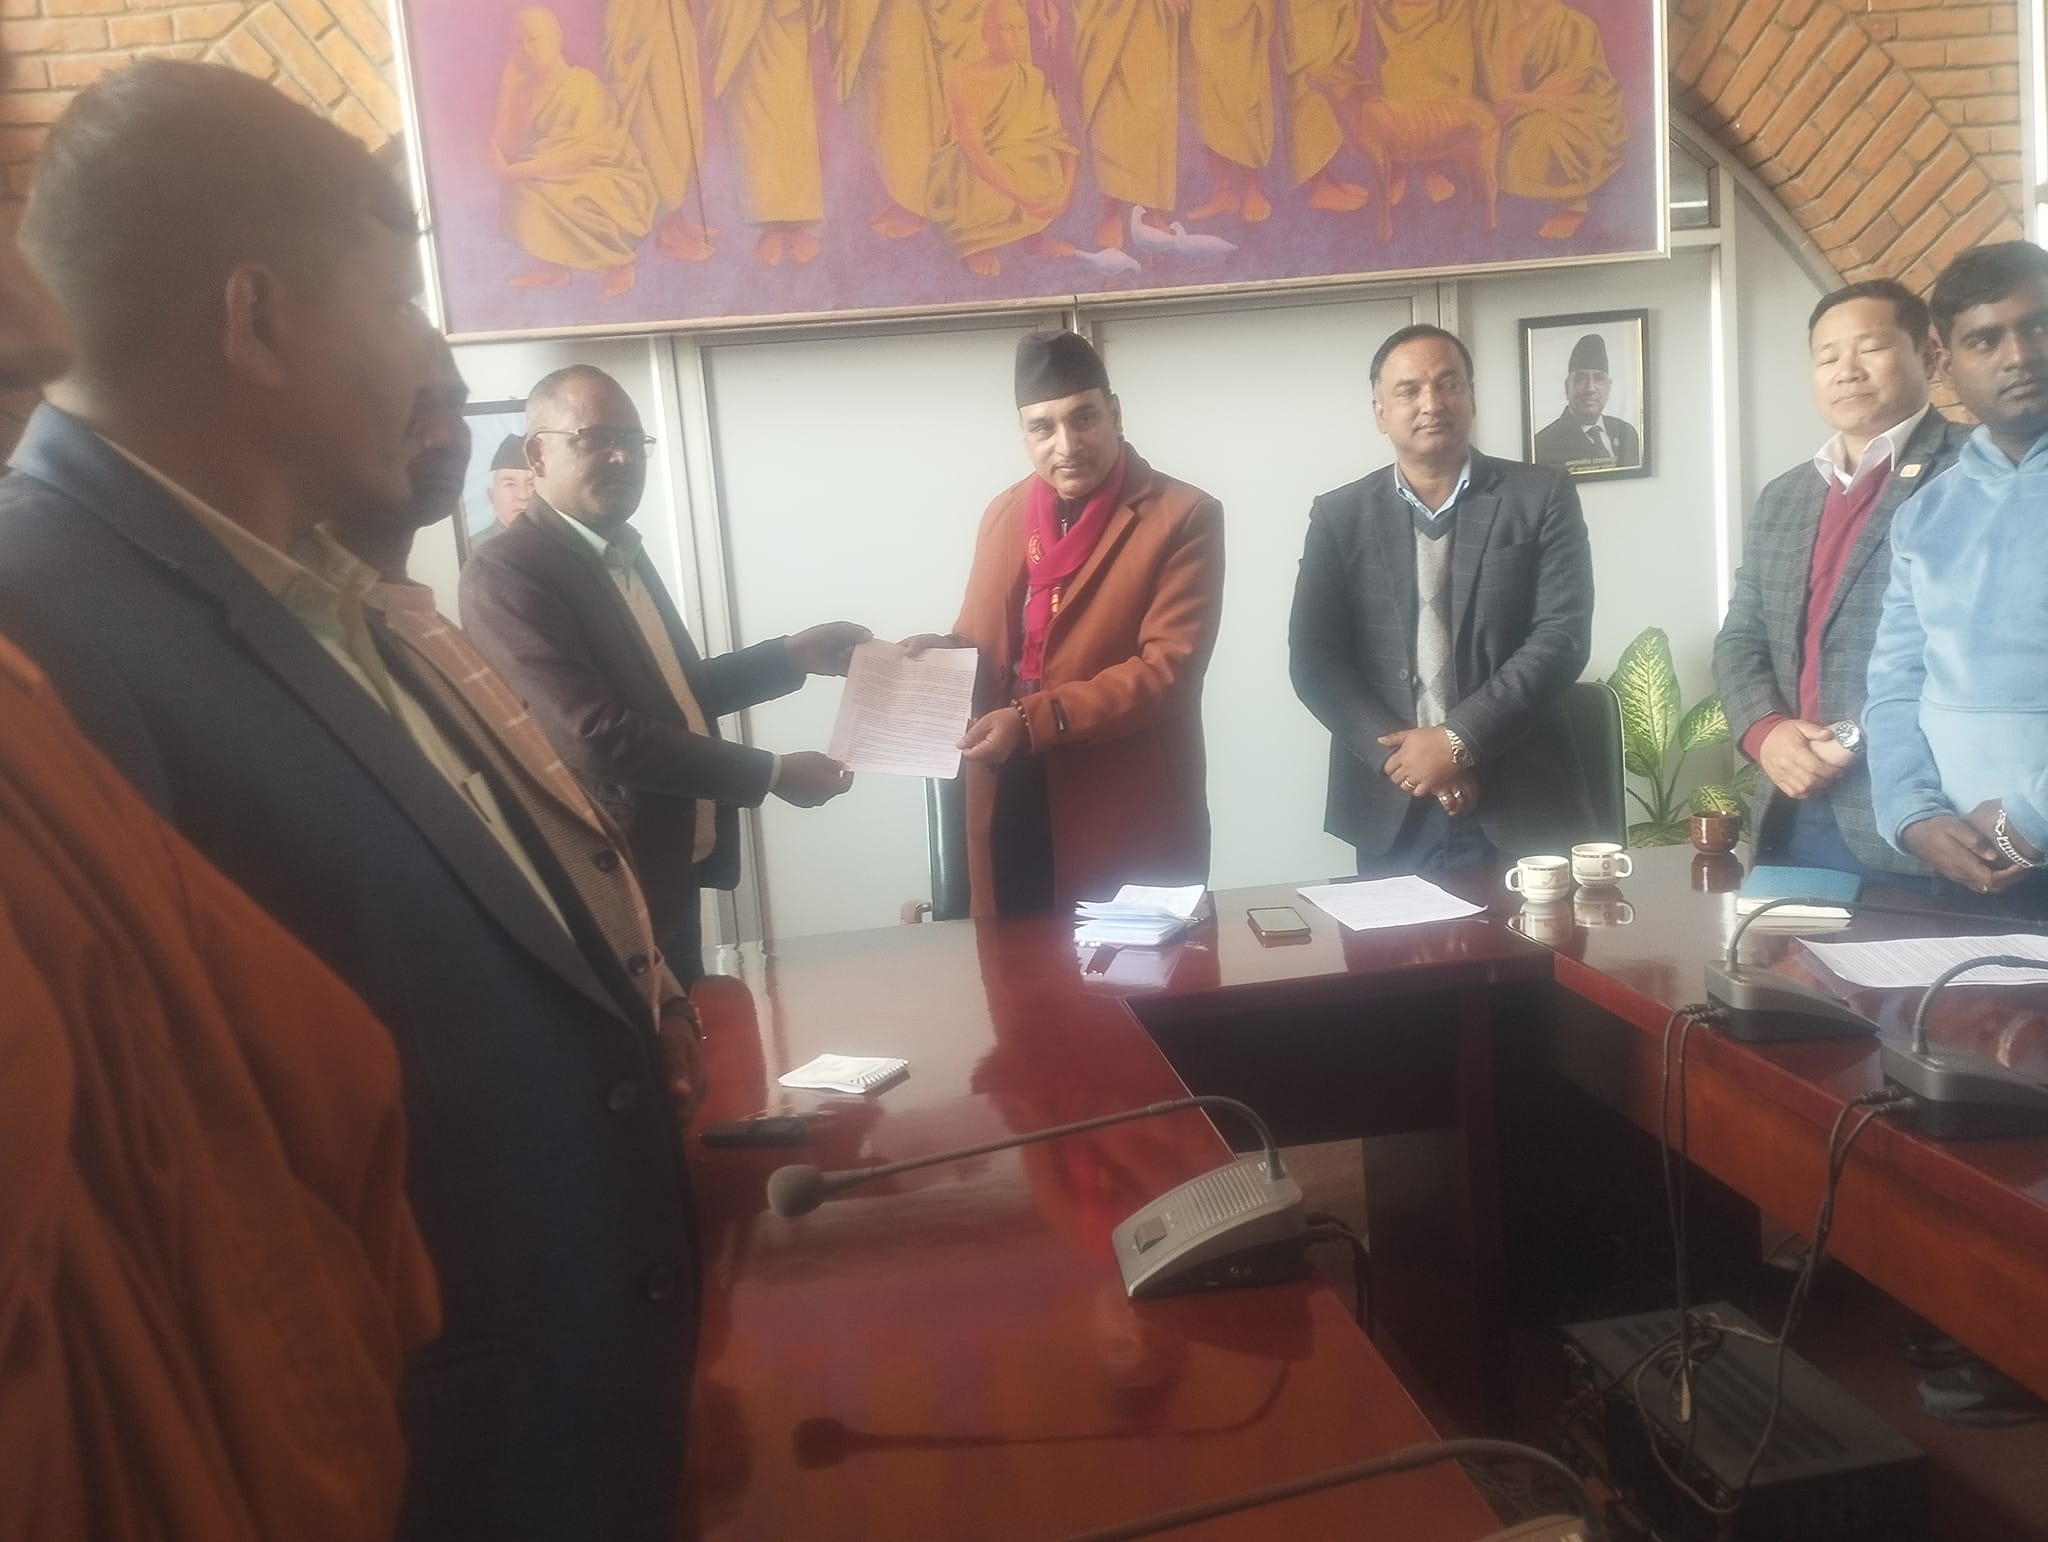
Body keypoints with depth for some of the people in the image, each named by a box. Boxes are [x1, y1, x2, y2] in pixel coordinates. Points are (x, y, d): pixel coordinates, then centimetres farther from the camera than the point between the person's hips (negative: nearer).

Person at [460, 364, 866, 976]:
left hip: (672, 870, 9)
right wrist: (771, 774, -21)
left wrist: (793, 656, 9)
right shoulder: (505, 573, -18)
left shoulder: (623, 552, 10)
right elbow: (596, 735, -26)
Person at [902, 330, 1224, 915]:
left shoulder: (1183, 517, -7)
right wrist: (942, 650, -4)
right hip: (1011, 807, 5)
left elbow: (1168, 668, -15)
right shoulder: (1003, 514, 12)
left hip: (1128, 820, -5)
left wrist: (1033, 719, -23)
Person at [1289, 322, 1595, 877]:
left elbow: (1562, 636, -5)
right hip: (1390, 808, 1)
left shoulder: (1542, 497, 3)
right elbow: (1314, 659, 0)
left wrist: (1460, 739, -15)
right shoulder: (1339, 515, 6)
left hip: (1521, 802, 0)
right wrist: (1402, 752, -12)